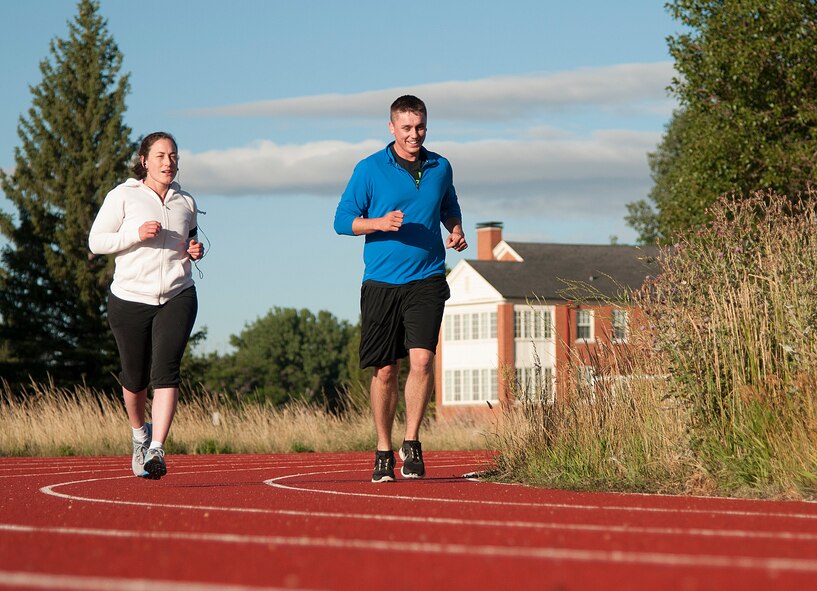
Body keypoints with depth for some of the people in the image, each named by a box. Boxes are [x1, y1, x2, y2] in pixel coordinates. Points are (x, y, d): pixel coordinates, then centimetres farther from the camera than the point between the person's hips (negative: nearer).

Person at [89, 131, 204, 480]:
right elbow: (96, 242, -3)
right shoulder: (123, 197, 0)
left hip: (177, 298, 2)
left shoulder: (186, 202, 13)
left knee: (165, 370, -16)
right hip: (130, 298, -2)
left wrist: (195, 251, 6)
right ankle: (139, 433, 38)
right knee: (135, 377, 8)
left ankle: (157, 450, -20)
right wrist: (135, 234, -16)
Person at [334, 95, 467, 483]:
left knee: (421, 359, -15)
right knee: (385, 370, 3)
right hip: (381, 282, -1)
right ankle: (383, 451, 16)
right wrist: (380, 223, -17)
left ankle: (412, 443, -3)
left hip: (427, 280, 1)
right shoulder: (369, 169, 0)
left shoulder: (440, 168, 10)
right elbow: (343, 221, 0)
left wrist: (456, 231, 7)